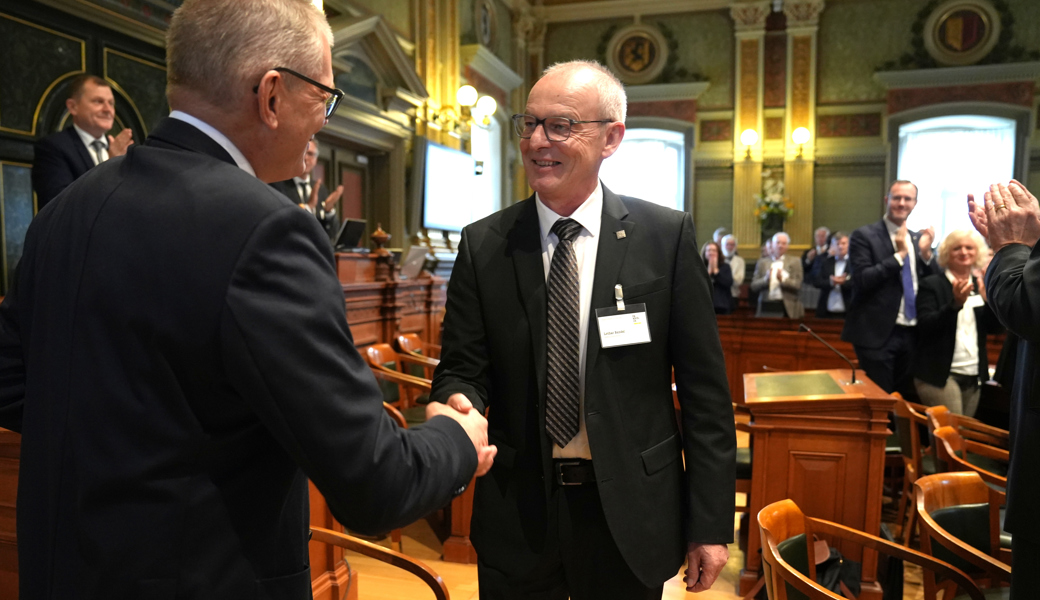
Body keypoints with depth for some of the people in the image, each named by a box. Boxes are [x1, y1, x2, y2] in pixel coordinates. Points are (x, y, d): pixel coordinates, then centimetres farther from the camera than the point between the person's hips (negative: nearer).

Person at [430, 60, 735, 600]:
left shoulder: (667, 236, -7)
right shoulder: (483, 245, -3)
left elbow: (704, 388, -5)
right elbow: (462, 368, -1)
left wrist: (711, 524, -5)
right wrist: (459, 402, -25)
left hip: (629, 518, -1)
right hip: (517, 515, 2)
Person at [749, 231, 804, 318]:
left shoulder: (794, 262, 8)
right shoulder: (762, 262, 12)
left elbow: (798, 285, -1)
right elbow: (754, 285, 6)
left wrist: (782, 279, -17)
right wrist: (765, 279, -13)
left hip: (787, 308, -1)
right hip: (767, 306, 1)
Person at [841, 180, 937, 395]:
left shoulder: (918, 239, 12)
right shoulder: (864, 236, -5)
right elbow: (862, 281, -16)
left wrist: (926, 253, -5)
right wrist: (899, 254, -18)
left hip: (912, 333, 6)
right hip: (878, 333, -6)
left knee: (908, 399, 14)